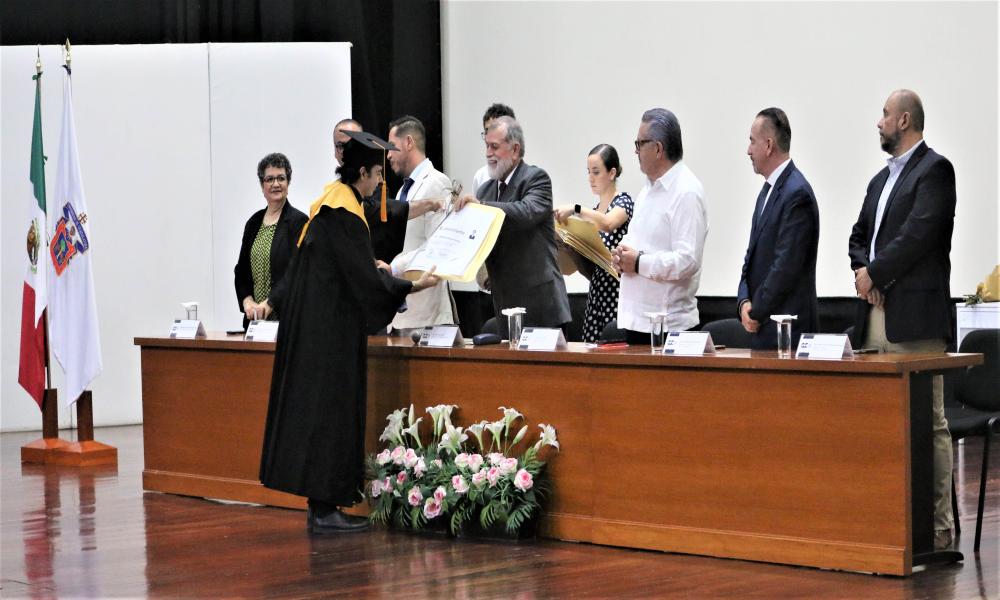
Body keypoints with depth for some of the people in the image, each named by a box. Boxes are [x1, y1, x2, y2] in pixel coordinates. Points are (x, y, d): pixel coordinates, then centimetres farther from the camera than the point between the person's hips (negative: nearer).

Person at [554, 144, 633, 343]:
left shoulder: (623, 201, -4)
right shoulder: (595, 209, 18)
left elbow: (608, 224, -27)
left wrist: (575, 209, -34)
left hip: (616, 293, -7)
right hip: (596, 291, 8)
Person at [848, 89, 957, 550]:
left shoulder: (934, 170, -5)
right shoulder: (882, 179, 22)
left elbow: (918, 234, -15)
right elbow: (860, 236, 22)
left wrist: (875, 273, -8)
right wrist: (862, 271, 2)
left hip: (915, 320, -8)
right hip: (877, 317, 9)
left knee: (928, 423, -7)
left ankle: (938, 526, -5)